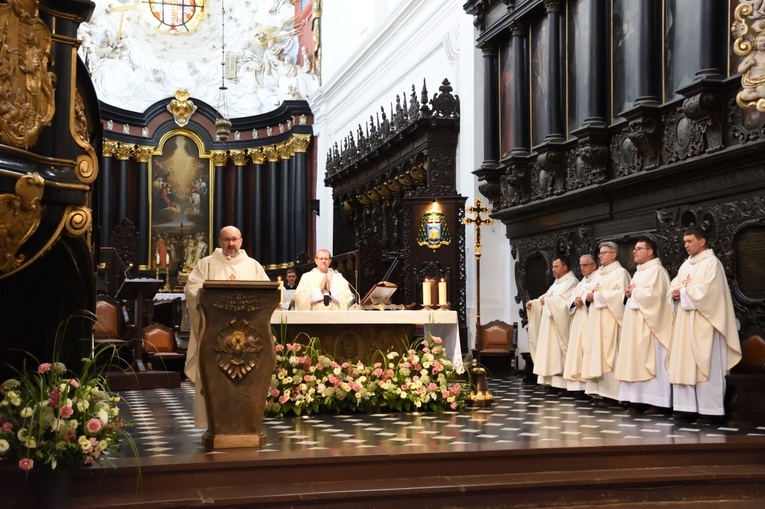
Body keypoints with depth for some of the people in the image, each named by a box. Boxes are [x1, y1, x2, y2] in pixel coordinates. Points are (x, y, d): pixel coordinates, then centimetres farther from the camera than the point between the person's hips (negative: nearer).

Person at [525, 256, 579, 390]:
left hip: (560, 325, -9)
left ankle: (561, 382, -10)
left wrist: (547, 301, -11)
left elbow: (563, 301, -21)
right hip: (550, 324, 9)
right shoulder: (557, 282, 21)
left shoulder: (571, 282, -9)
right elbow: (546, 298, 18)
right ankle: (551, 380, 8)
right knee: (551, 351, 6)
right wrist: (533, 303, 2)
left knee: (558, 352, -11)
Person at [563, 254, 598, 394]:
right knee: (578, 349, 4)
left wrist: (584, 299, -22)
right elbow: (571, 297, 17)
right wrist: (575, 300, -4)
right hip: (579, 322, 9)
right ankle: (580, 381, 4)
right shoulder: (582, 281, 25)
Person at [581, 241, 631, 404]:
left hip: (609, 320, -9)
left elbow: (620, 294, -17)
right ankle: (600, 389, 5)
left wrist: (597, 296, -14)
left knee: (608, 354, -11)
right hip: (596, 320, 9)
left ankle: (610, 393, -11)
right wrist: (590, 296, 2)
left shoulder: (620, 272, -4)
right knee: (596, 353, 4)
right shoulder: (600, 274, 21)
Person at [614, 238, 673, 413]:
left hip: (649, 325, -10)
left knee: (650, 360, -10)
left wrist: (634, 291, -9)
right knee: (638, 361, 7)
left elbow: (652, 294, -24)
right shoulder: (640, 271, 20)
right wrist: (629, 293, 1)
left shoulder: (656, 270, -10)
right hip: (636, 325, 10)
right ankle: (641, 399, 9)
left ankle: (656, 402, -8)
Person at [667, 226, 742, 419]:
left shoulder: (712, 263, -7)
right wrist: (674, 294, -8)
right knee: (684, 364, 4)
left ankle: (710, 409, -4)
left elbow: (706, 291, -18)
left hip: (703, 324, -8)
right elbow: (674, 287, 13)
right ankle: (688, 407, 7)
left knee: (705, 365, -7)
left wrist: (682, 293, -9)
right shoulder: (685, 265, 17)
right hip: (684, 323, 8)